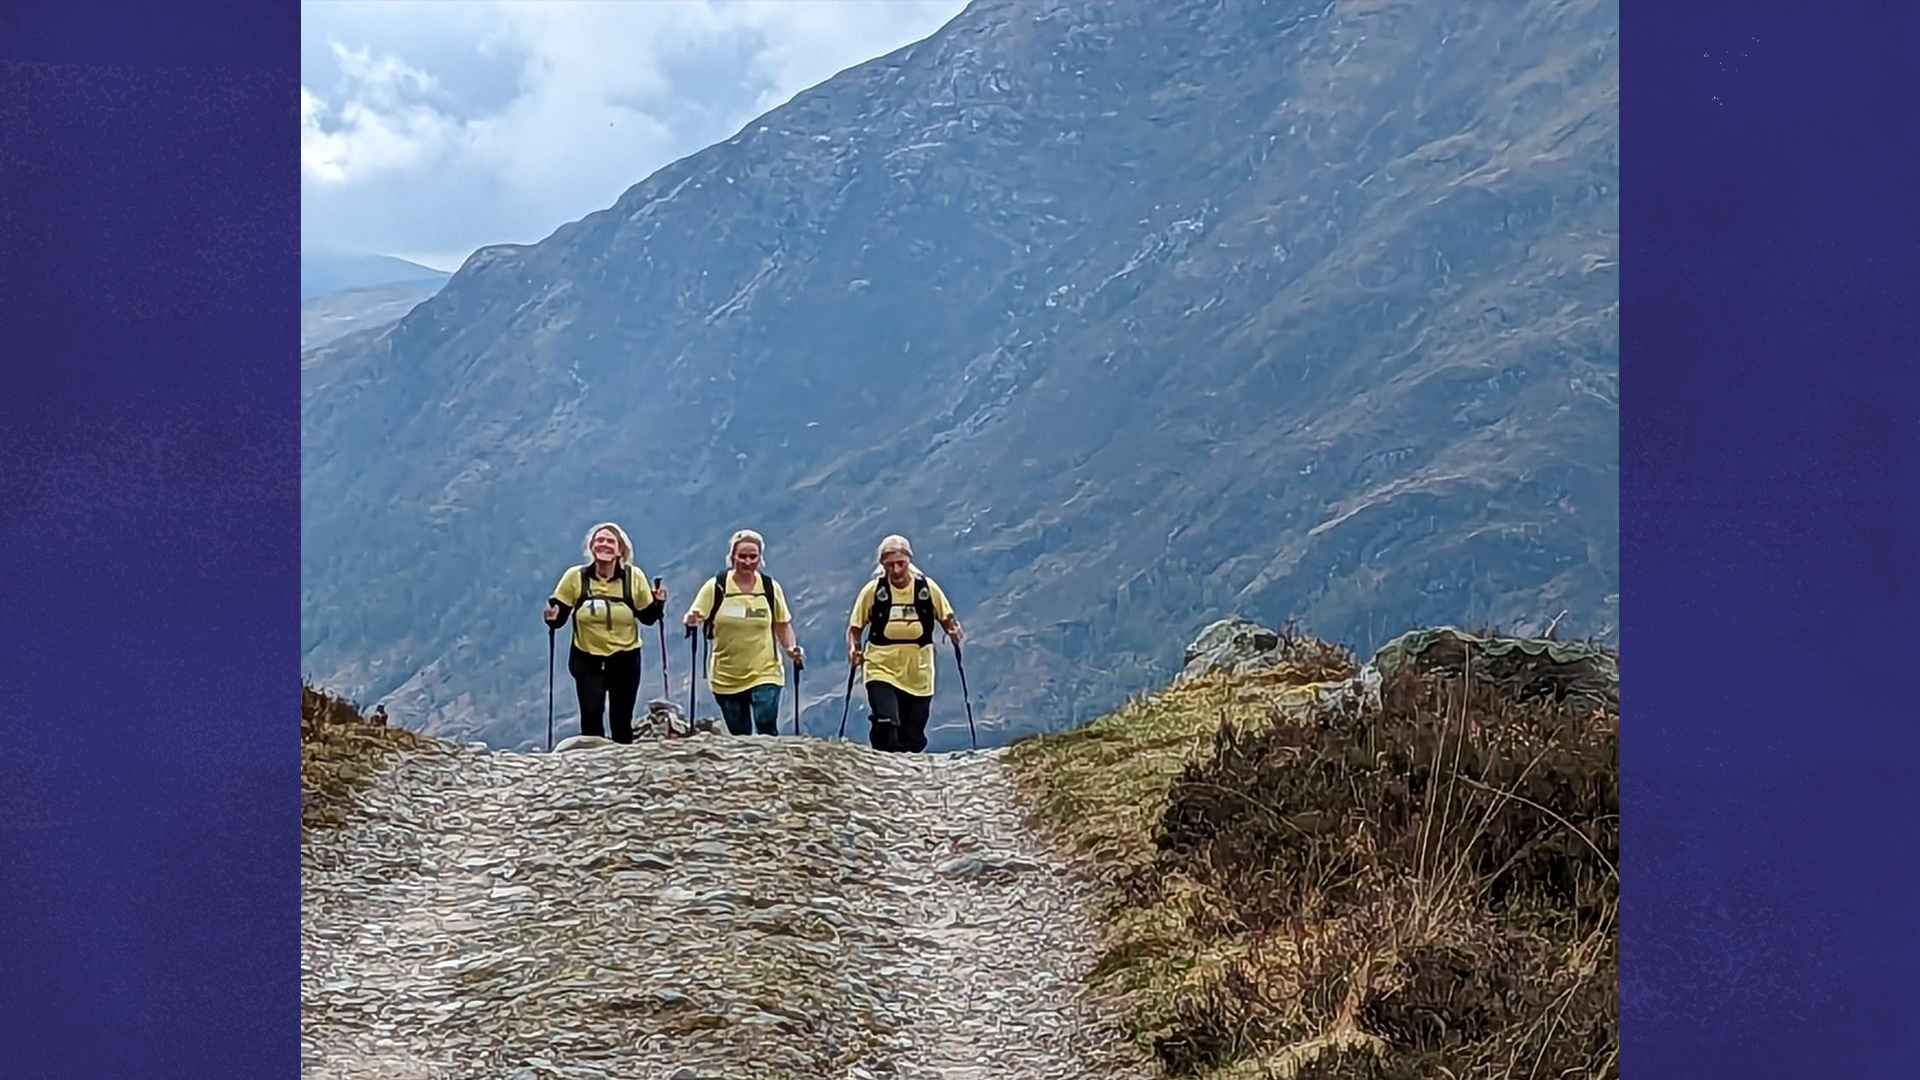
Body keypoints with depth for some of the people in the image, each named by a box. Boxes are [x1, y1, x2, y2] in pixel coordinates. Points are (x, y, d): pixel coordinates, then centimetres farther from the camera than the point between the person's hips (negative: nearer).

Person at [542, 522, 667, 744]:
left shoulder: (633, 576, -5)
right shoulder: (575, 576, -7)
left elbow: (647, 617, 2)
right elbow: (559, 615, -1)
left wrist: (658, 603, -17)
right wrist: (552, 617, -23)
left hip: (625, 659, 1)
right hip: (587, 659, -1)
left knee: (622, 720, 10)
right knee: (591, 714, -13)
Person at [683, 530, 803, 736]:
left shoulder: (771, 588, 2)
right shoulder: (715, 586, -2)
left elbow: (782, 625, 10)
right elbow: (694, 617, -4)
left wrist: (790, 648, -7)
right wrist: (693, 620, -28)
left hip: (764, 673, -1)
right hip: (726, 678, 1)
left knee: (767, 731, -14)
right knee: (739, 737, 8)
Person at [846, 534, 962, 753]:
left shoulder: (927, 588, -2)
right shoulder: (873, 590, -4)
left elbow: (947, 618, 8)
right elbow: (854, 628, 4)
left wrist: (954, 631, -14)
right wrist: (853, 650, -15)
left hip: (919, 675, 2)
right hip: (882, 671, -2)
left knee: (913, 741, 8)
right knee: (885, 727, -23)